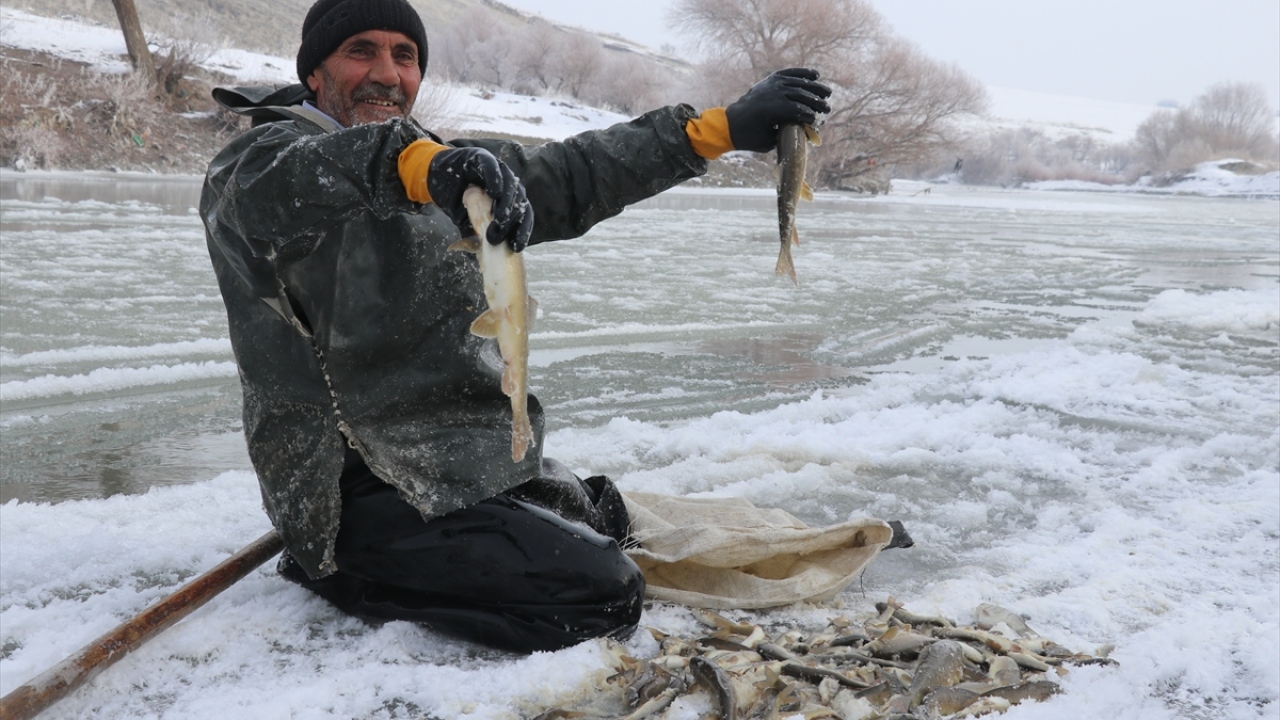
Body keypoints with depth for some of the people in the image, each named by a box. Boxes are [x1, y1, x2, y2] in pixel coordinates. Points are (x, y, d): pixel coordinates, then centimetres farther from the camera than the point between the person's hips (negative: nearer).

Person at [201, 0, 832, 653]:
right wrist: (421, 162, -55)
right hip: (366, 493, -9)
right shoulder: (250, 169, -8)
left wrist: (725, 127, 13)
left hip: (474, 460, 9)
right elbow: (298, 180, -33)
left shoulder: (437, 172, 15)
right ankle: (350, 571, -3)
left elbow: (566, 180, 16)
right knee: (602, 596, -19)